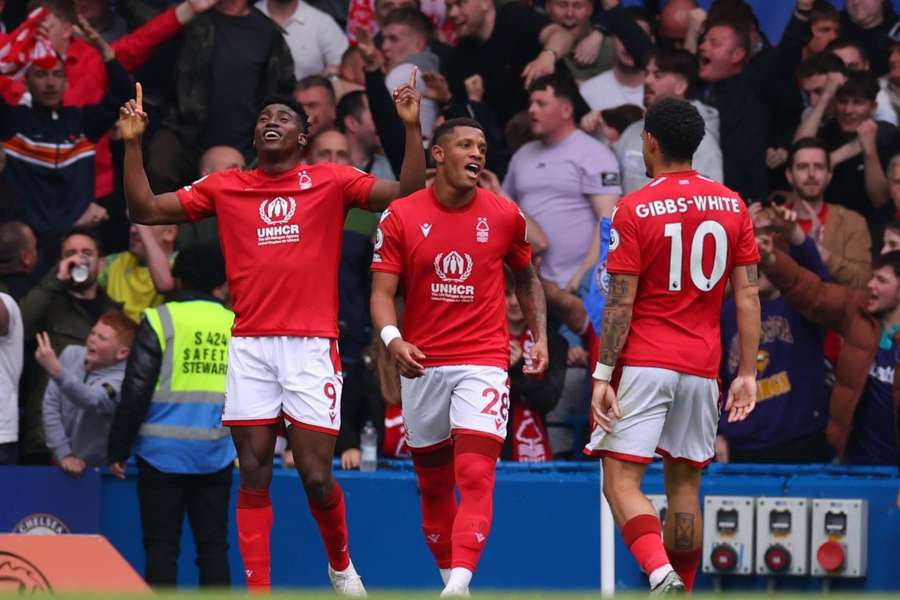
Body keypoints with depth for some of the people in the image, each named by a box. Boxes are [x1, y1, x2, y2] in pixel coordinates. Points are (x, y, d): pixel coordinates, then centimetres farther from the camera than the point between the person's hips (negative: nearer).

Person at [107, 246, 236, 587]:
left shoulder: (160, 320, -5)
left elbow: (136, 391, -6)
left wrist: (118, 449, 1)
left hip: (164, 450, -3)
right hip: (217, 452, 3)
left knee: (161, 545, 0)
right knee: (213, 543, 7)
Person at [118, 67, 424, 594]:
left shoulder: (330, 181, 5)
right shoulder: (225, 188, 11)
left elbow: (409, 195, -2)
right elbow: (145, 210, 12)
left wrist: (412, 128, -12)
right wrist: (133, 143, 3)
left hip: (312, 346, -2)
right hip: (249, 347, 2)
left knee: (316, 477, -4)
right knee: (254, 476, -1)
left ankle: (341, 563, 24)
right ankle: (258, 590, 2)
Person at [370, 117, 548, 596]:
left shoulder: (504, 216, 2)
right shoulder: (400, 218, -1)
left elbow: (526, 278, 19)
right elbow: (382, 293, -5)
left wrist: (540, 336, 9)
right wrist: (392, 339, -23)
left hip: (484, 362, -1)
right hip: (421, 365, 1)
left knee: (475, 475, -17)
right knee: (433, 484, 9)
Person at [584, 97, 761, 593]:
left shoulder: (633, 209, -7)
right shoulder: (732, 206, 5)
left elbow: (620, 303, -10)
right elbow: (748, 296, 4)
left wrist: (602, 376, -8)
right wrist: (747, 373, 7)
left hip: (643, 363, -4)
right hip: (702, 366, 5)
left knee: (621, 481, -6)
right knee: (684, 484, 13)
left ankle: (661, 573, -29)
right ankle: (680, 595, 14)